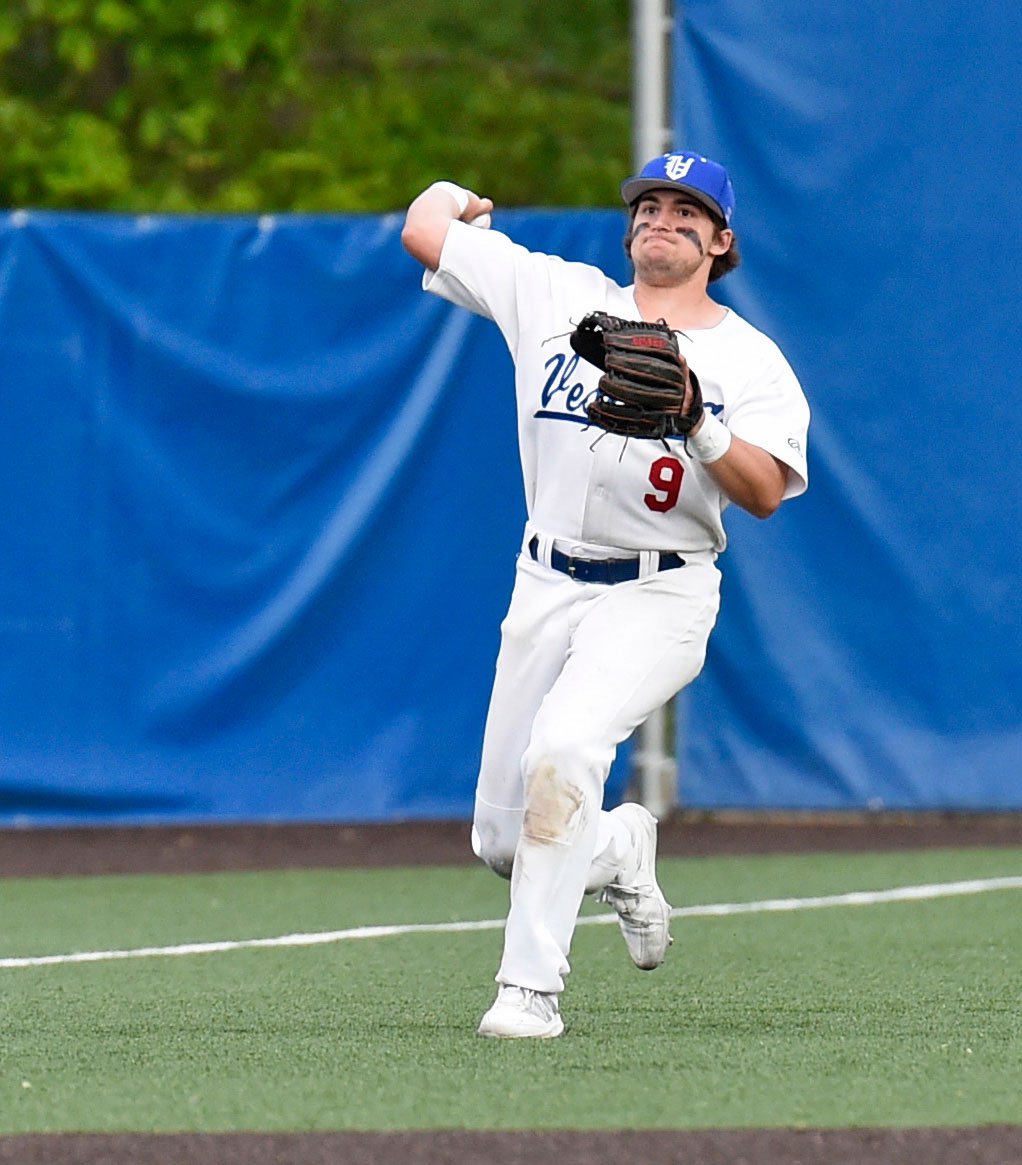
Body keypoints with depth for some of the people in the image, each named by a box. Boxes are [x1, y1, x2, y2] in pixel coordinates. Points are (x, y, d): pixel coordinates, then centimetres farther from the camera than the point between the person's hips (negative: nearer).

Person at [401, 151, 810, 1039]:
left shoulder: (749, 360, -1)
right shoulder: (557, 295, 5)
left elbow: (766, 493, -15)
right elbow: (424, 230, 11)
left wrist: (697, 423, -29)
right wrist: (455, 194, 30)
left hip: (660, 594, -4)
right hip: (547, 588, 4)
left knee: (564, 743, -31)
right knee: (501, 840, 5)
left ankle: (531, 988, -26)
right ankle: (619, 852, 40)